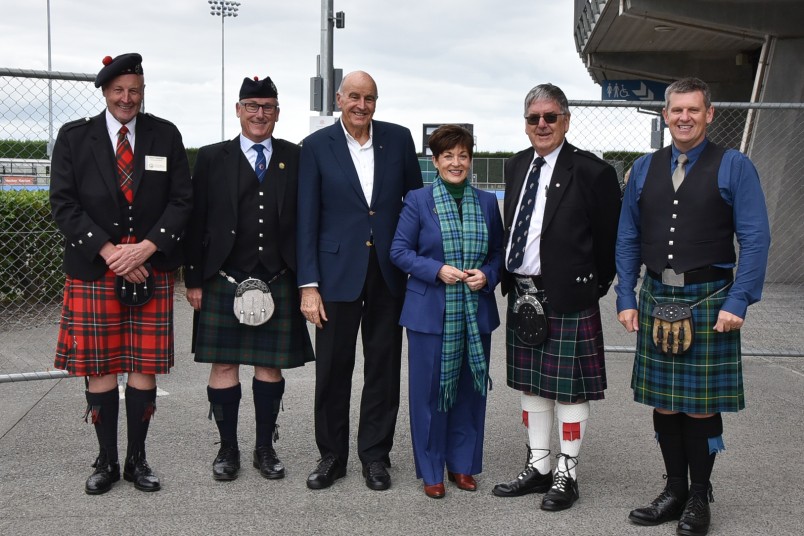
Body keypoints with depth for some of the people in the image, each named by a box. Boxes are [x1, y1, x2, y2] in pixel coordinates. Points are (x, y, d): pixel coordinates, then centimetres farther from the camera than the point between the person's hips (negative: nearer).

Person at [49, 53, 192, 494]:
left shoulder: (165, 136, 6)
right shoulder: (74, 137, 4)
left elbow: (181, 200, 2)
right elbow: (64, 204, -1)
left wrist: (145, 248, -11)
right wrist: (108, 251, -12)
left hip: (151, 270, 1)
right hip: (93, 269, 0)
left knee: (145, 367, 4)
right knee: (100, 368, 4)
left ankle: (137, 460, 17)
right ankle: (106, 461, 18)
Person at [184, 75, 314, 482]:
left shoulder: (296, 159, 7)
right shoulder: (212, 158, 5)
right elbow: (196, 223, 3)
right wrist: (194, 279, -1)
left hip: (279, 282, 1)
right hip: (224, 281, -1)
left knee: (271, 365, 8)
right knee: (224, 364, 4)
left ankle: (265, 448, 22)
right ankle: (228, 449, 19)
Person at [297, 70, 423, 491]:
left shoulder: (398, 139, 4)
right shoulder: (317, 146, -1)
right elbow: (306, 220, -3)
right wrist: (309, 284, -8)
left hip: (389, 270, 2)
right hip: (338, 271, -1)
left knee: (384, 366, 9)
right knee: (332, 368, 6)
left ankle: (375, 455, 23)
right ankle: (331, 456, 22)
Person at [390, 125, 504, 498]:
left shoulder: (487, 202, 9)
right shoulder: (418, 201, -1)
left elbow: (499, 252, 12)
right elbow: (399, 250, -2)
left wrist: (487, 275, -8)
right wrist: (437, 270, -16)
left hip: (476, 312, 3)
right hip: (430, 312, -3)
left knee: (470, 388, 10)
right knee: (430, 390, 2)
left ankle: (462, 464, 25)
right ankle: (431, 471, 16)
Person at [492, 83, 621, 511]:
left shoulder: (591, 172, -10)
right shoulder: (516, 166, 10)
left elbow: (609, 239, -6)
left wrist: (595, 287, -2)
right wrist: (509, 280, 11)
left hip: (568, 297, -7)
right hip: (522, 295, 7)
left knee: (569, 388, 5)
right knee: (530, 384, 15)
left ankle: (566, 475, 19)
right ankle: (537, 467, 29)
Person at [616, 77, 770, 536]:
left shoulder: (733, 166, -3)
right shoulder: (645, 168, 9)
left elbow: (755, 239, -8)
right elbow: (628, 239, 10)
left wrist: (738, 302, -15)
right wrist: (627, 298, 3)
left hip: (708, 301, -4)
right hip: (656, 299, 4)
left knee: (702, 407, 4)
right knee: (663, 403, 10)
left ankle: (699, 499, 21)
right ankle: (675, 492, 25)